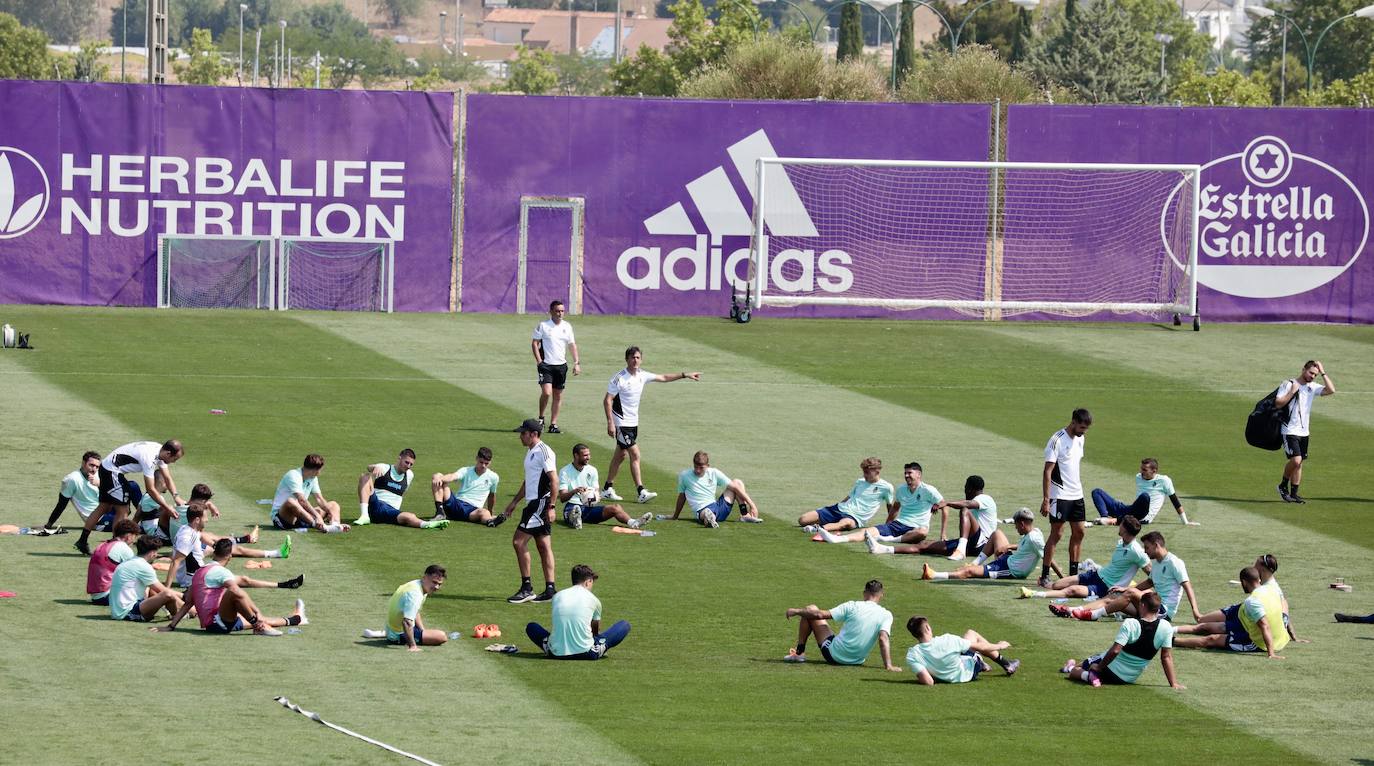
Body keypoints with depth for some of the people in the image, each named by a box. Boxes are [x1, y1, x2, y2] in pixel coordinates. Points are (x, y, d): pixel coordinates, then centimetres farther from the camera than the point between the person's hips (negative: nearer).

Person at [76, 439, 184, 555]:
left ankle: (82, 542, 22)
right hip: (112, 471, -10)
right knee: (122, 510, -7)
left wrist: (176, 496, -5)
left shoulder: (161, 453, 0)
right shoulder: (149, 458, -28)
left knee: (105, 507, 17)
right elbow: (150, 489, -24)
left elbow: (167, 478, 9)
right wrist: (167, 508, -19)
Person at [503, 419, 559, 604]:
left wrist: (551, 507, -21)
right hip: (533, 503, 10)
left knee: (519, 541, -12)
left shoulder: (544, 451, -14)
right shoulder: (530, 452, 17)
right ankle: (550, 589, 11)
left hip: (541, 503, -10)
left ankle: (526, 588, -9)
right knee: (543, 546, 9)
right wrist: (514, 502, 27)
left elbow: (554, 480, -18)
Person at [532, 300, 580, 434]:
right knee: (546, 392, -18)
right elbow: (534, 343, -1)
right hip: (546, 365, -4)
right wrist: (539, 361, -11)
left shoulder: (567, 326, 9)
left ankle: (553, 424, 13)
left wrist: (577, 363, 3)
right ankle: (541, 418, 3)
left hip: (561, 365, 4)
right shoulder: (543, 326, -3)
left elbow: (572, 345, 12)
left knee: (558, 396, 6)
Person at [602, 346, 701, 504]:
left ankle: (607, 489, 22)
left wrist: (685, 375, 17)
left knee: (621, 455, 13)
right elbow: (607, 400, -15)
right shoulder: (619, 378, -16)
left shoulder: (642, 375, 4)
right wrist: (610, 423, -21)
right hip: (621, 423, -8)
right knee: (635, 455, -13)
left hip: (633, 422, 8)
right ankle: (641, 492, -14)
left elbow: (664, 378, 18)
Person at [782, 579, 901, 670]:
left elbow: (820, 615, -10)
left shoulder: (853, 606, -13)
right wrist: (888, 665, -27)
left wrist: (796, 611, 3)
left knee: (811, 610, 10)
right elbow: (883, 639, -24)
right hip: (857, 660, 3)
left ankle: (799, 653, 17)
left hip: (833, 655, -3)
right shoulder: (886, 615, -10)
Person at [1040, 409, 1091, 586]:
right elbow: (1047, 471, -17)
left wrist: (1079, 486, 18)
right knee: (1057, 533, -6)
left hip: (1076, 494, 8)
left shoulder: (1079, 439, 9)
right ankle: (1044, 576, 0)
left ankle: (1073, 573, 16)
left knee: (1078, 532, 8)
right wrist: (1046, 500, -20)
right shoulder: (1057, 440, -15)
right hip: (1060, 496, -8)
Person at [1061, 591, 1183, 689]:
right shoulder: (1166, 628, -15)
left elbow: (1115, 651, -29)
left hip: (1110, 672, -5)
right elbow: (1167, 657, -12)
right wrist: (1173, 683, -6)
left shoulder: (1129, 624, -25)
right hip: (1130, 679, 5)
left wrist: (1099, 667, -15)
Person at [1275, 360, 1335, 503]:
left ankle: (1294, 494, 13)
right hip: (1290, 431, -6)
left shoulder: (1313, 387, 8)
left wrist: (1323, 373, -5)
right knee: (1296, 460, -18)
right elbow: (1277, 404, -12)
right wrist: (1292, 392, -18)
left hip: (1304, 432, 6)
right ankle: (1283, 486, 2)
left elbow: (1331, 390, -3)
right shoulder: (1288, 384, -6)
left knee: (1299, 463, 7)